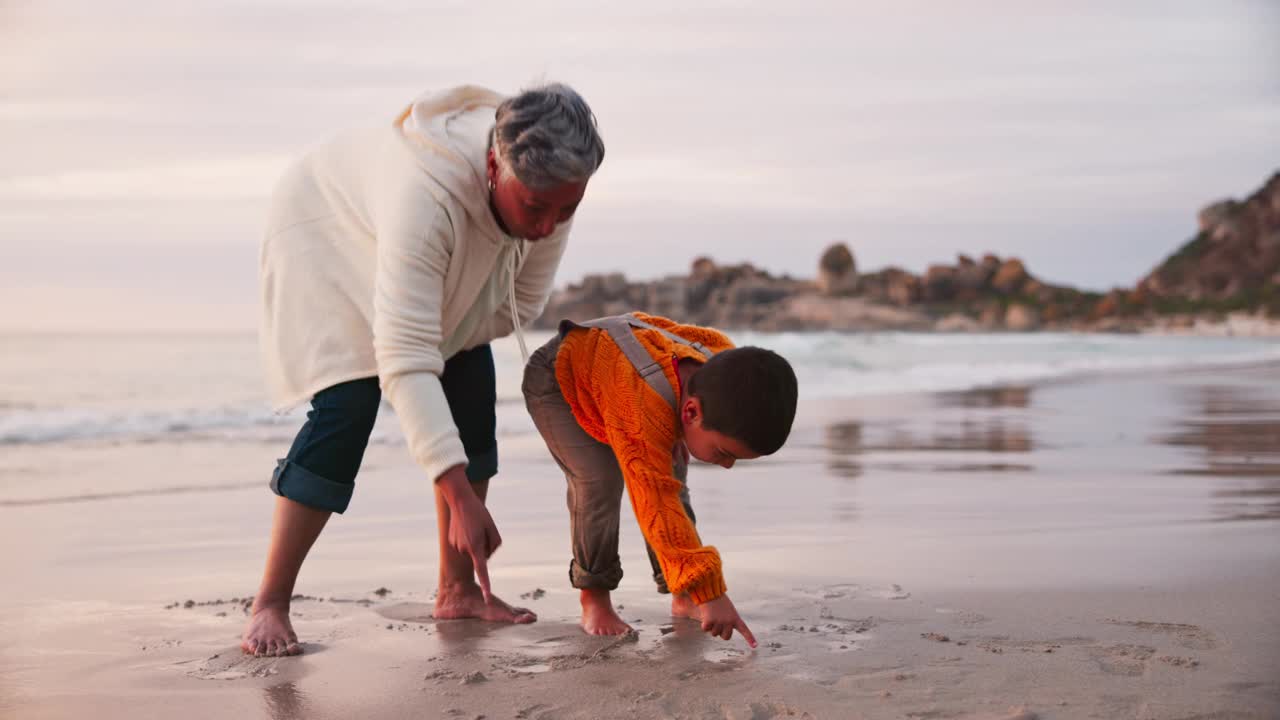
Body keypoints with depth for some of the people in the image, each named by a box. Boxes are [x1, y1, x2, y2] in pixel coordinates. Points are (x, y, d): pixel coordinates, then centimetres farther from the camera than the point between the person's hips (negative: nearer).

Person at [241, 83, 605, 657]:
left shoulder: (548, 188, -27)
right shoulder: (428, 194, -47)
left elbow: (522, 302, -10)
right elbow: (405, 358, -50)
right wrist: (461, 498, -52)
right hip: (329, 233, -6)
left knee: (472, 392, -5)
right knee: (346, 406, -21)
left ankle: (457, 590, 5)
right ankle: (269, 606, -14)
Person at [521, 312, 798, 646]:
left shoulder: (724, 359, -27)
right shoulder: (643, 412, -50)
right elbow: (658, 510, -51)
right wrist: (710, 593, -52)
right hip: (555, 380, -6)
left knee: (670, 480, -5)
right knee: (599, 481, -25)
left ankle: (682, 600, 6)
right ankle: (594, 599, -7)